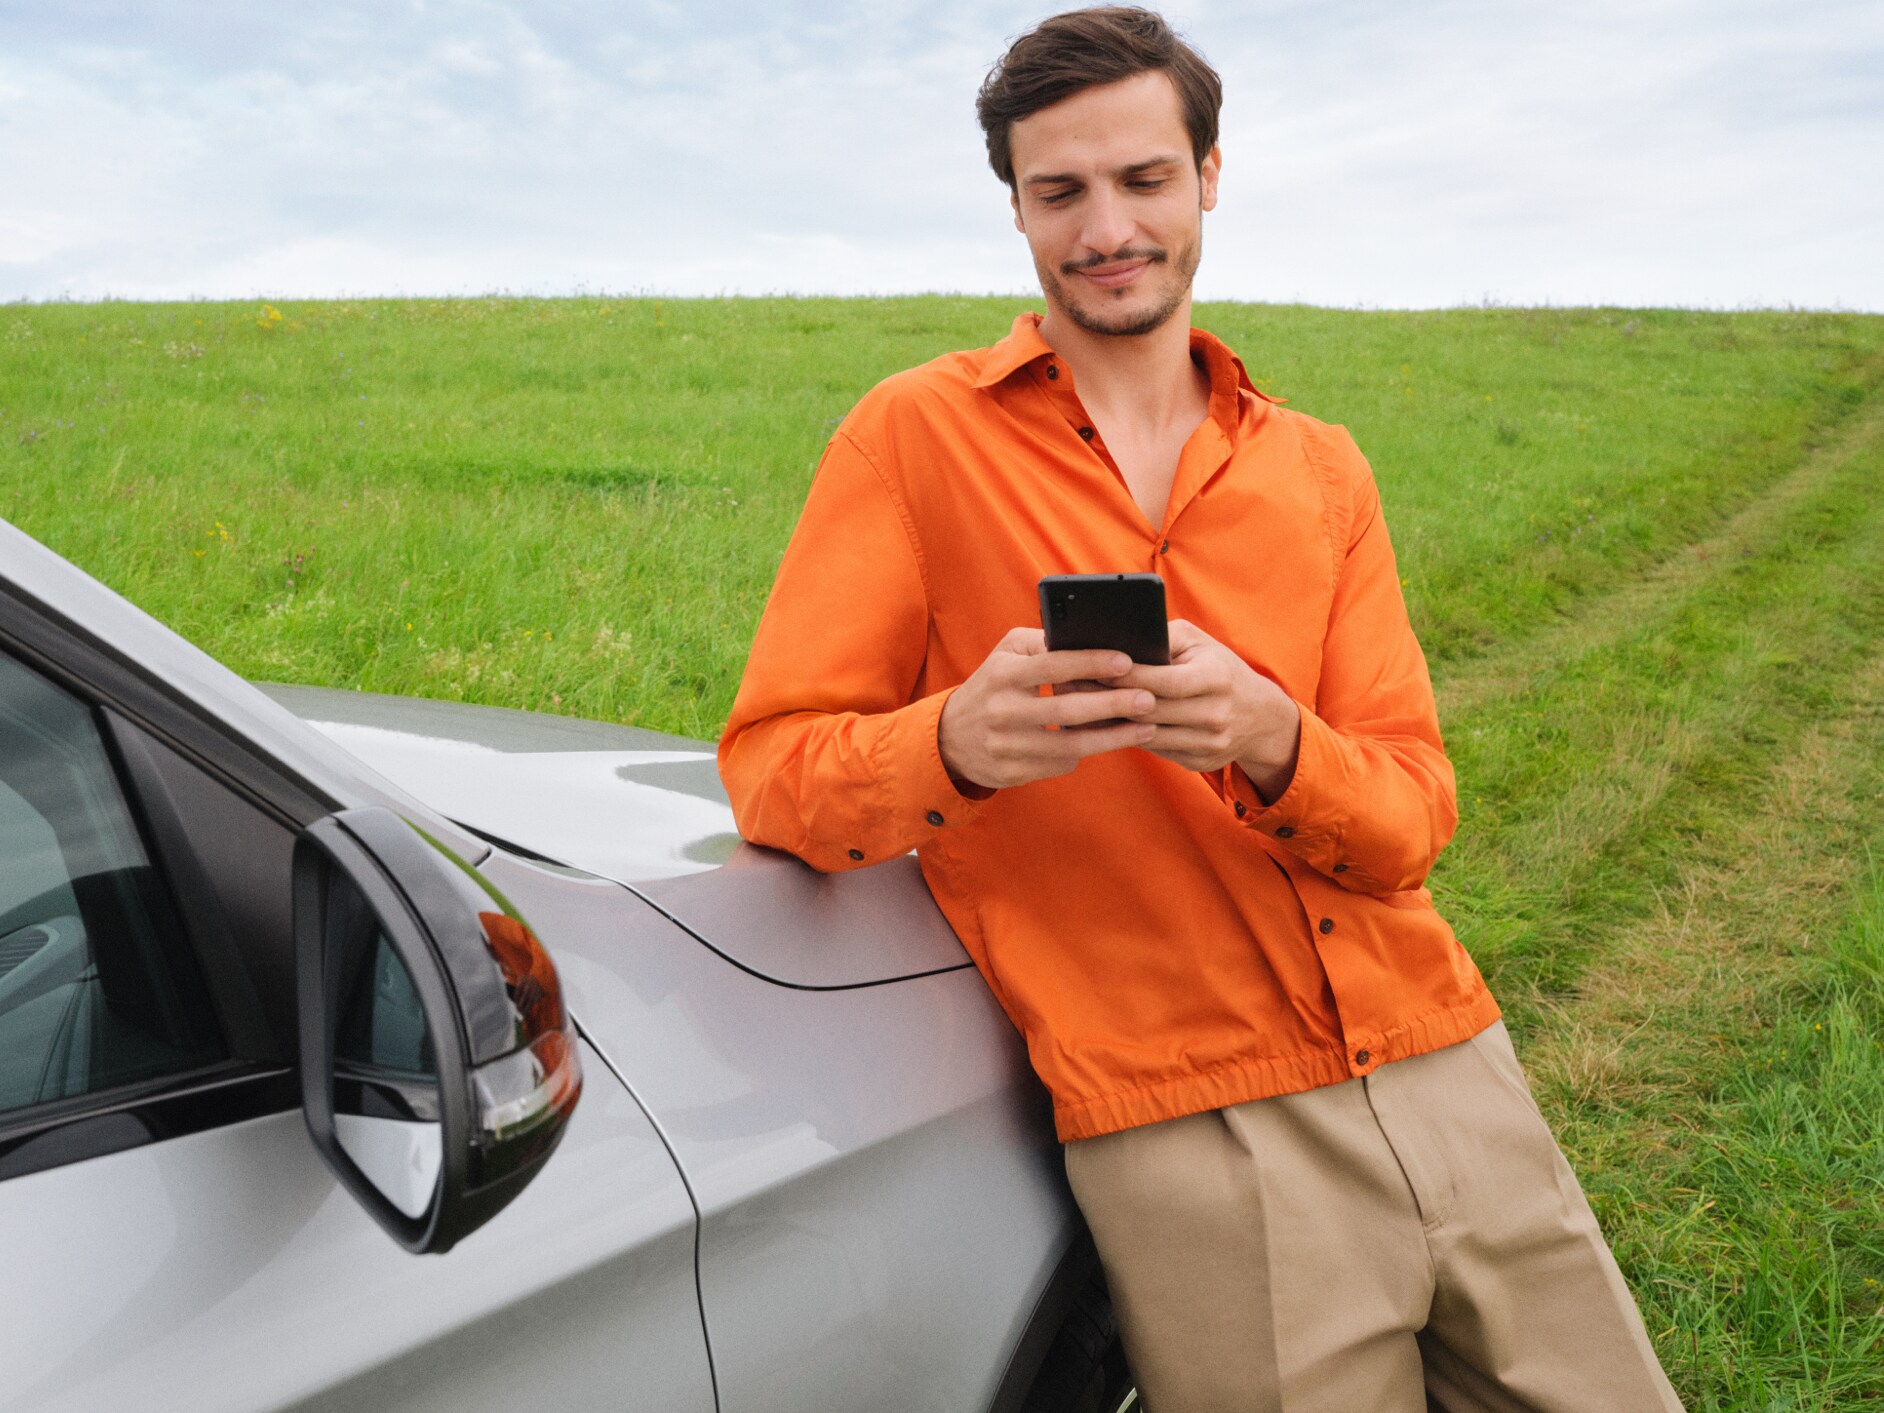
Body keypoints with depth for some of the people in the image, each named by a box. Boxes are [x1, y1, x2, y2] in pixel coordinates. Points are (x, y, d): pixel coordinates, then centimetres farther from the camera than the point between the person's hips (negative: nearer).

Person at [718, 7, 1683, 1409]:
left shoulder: (1323, 473, 8)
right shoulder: (918, 438, -2)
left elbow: (1411, 820, 1)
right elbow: (770, 770, -5)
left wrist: (1267, 742, -21)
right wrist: (958, 741, -26)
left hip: (1450, 1080, 4)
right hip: (1197, 1141, -4)